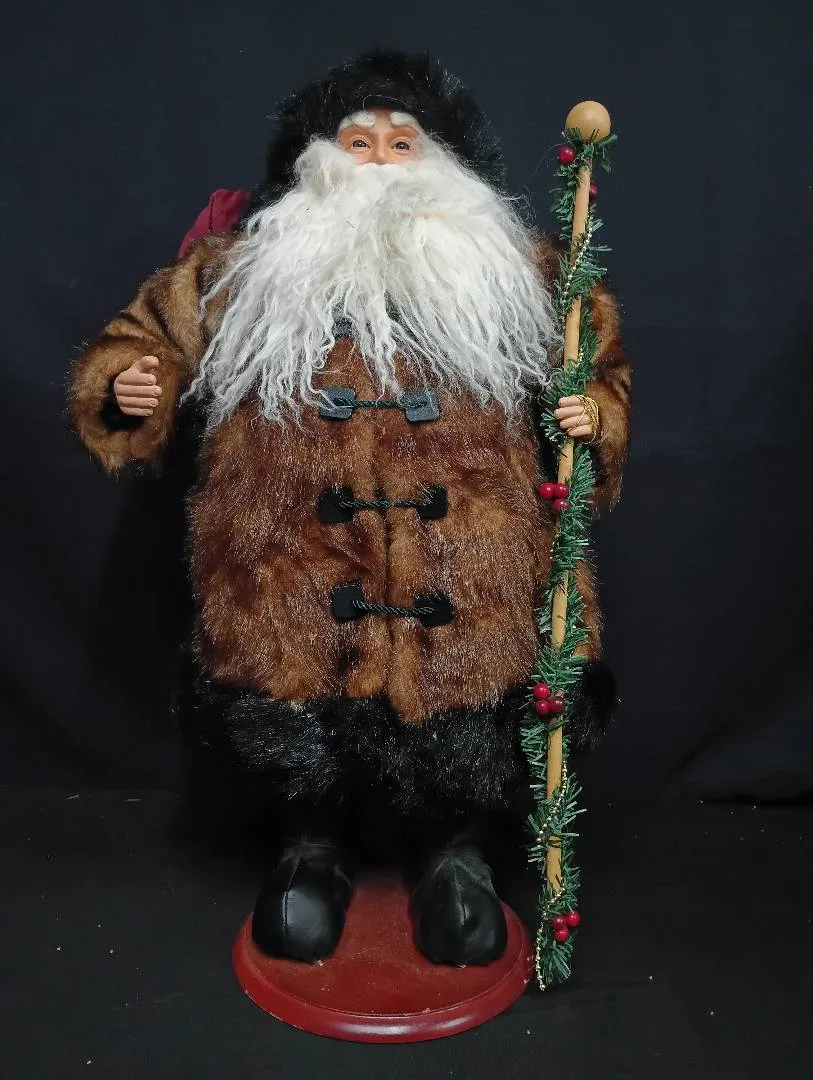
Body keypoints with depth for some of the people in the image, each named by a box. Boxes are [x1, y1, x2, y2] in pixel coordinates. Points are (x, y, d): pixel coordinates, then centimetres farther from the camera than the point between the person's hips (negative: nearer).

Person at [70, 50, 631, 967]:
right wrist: (125, 385, -4)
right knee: (297, 728, 2)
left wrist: (594, 415, -2)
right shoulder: (245, 270, 12)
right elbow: (151, 331, 18)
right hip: (300, 583, 1)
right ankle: (316, 839, 36)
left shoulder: (511, 269, 13)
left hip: (471, 586, 1)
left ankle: (455, 847, 34)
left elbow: (597, 361, 19)